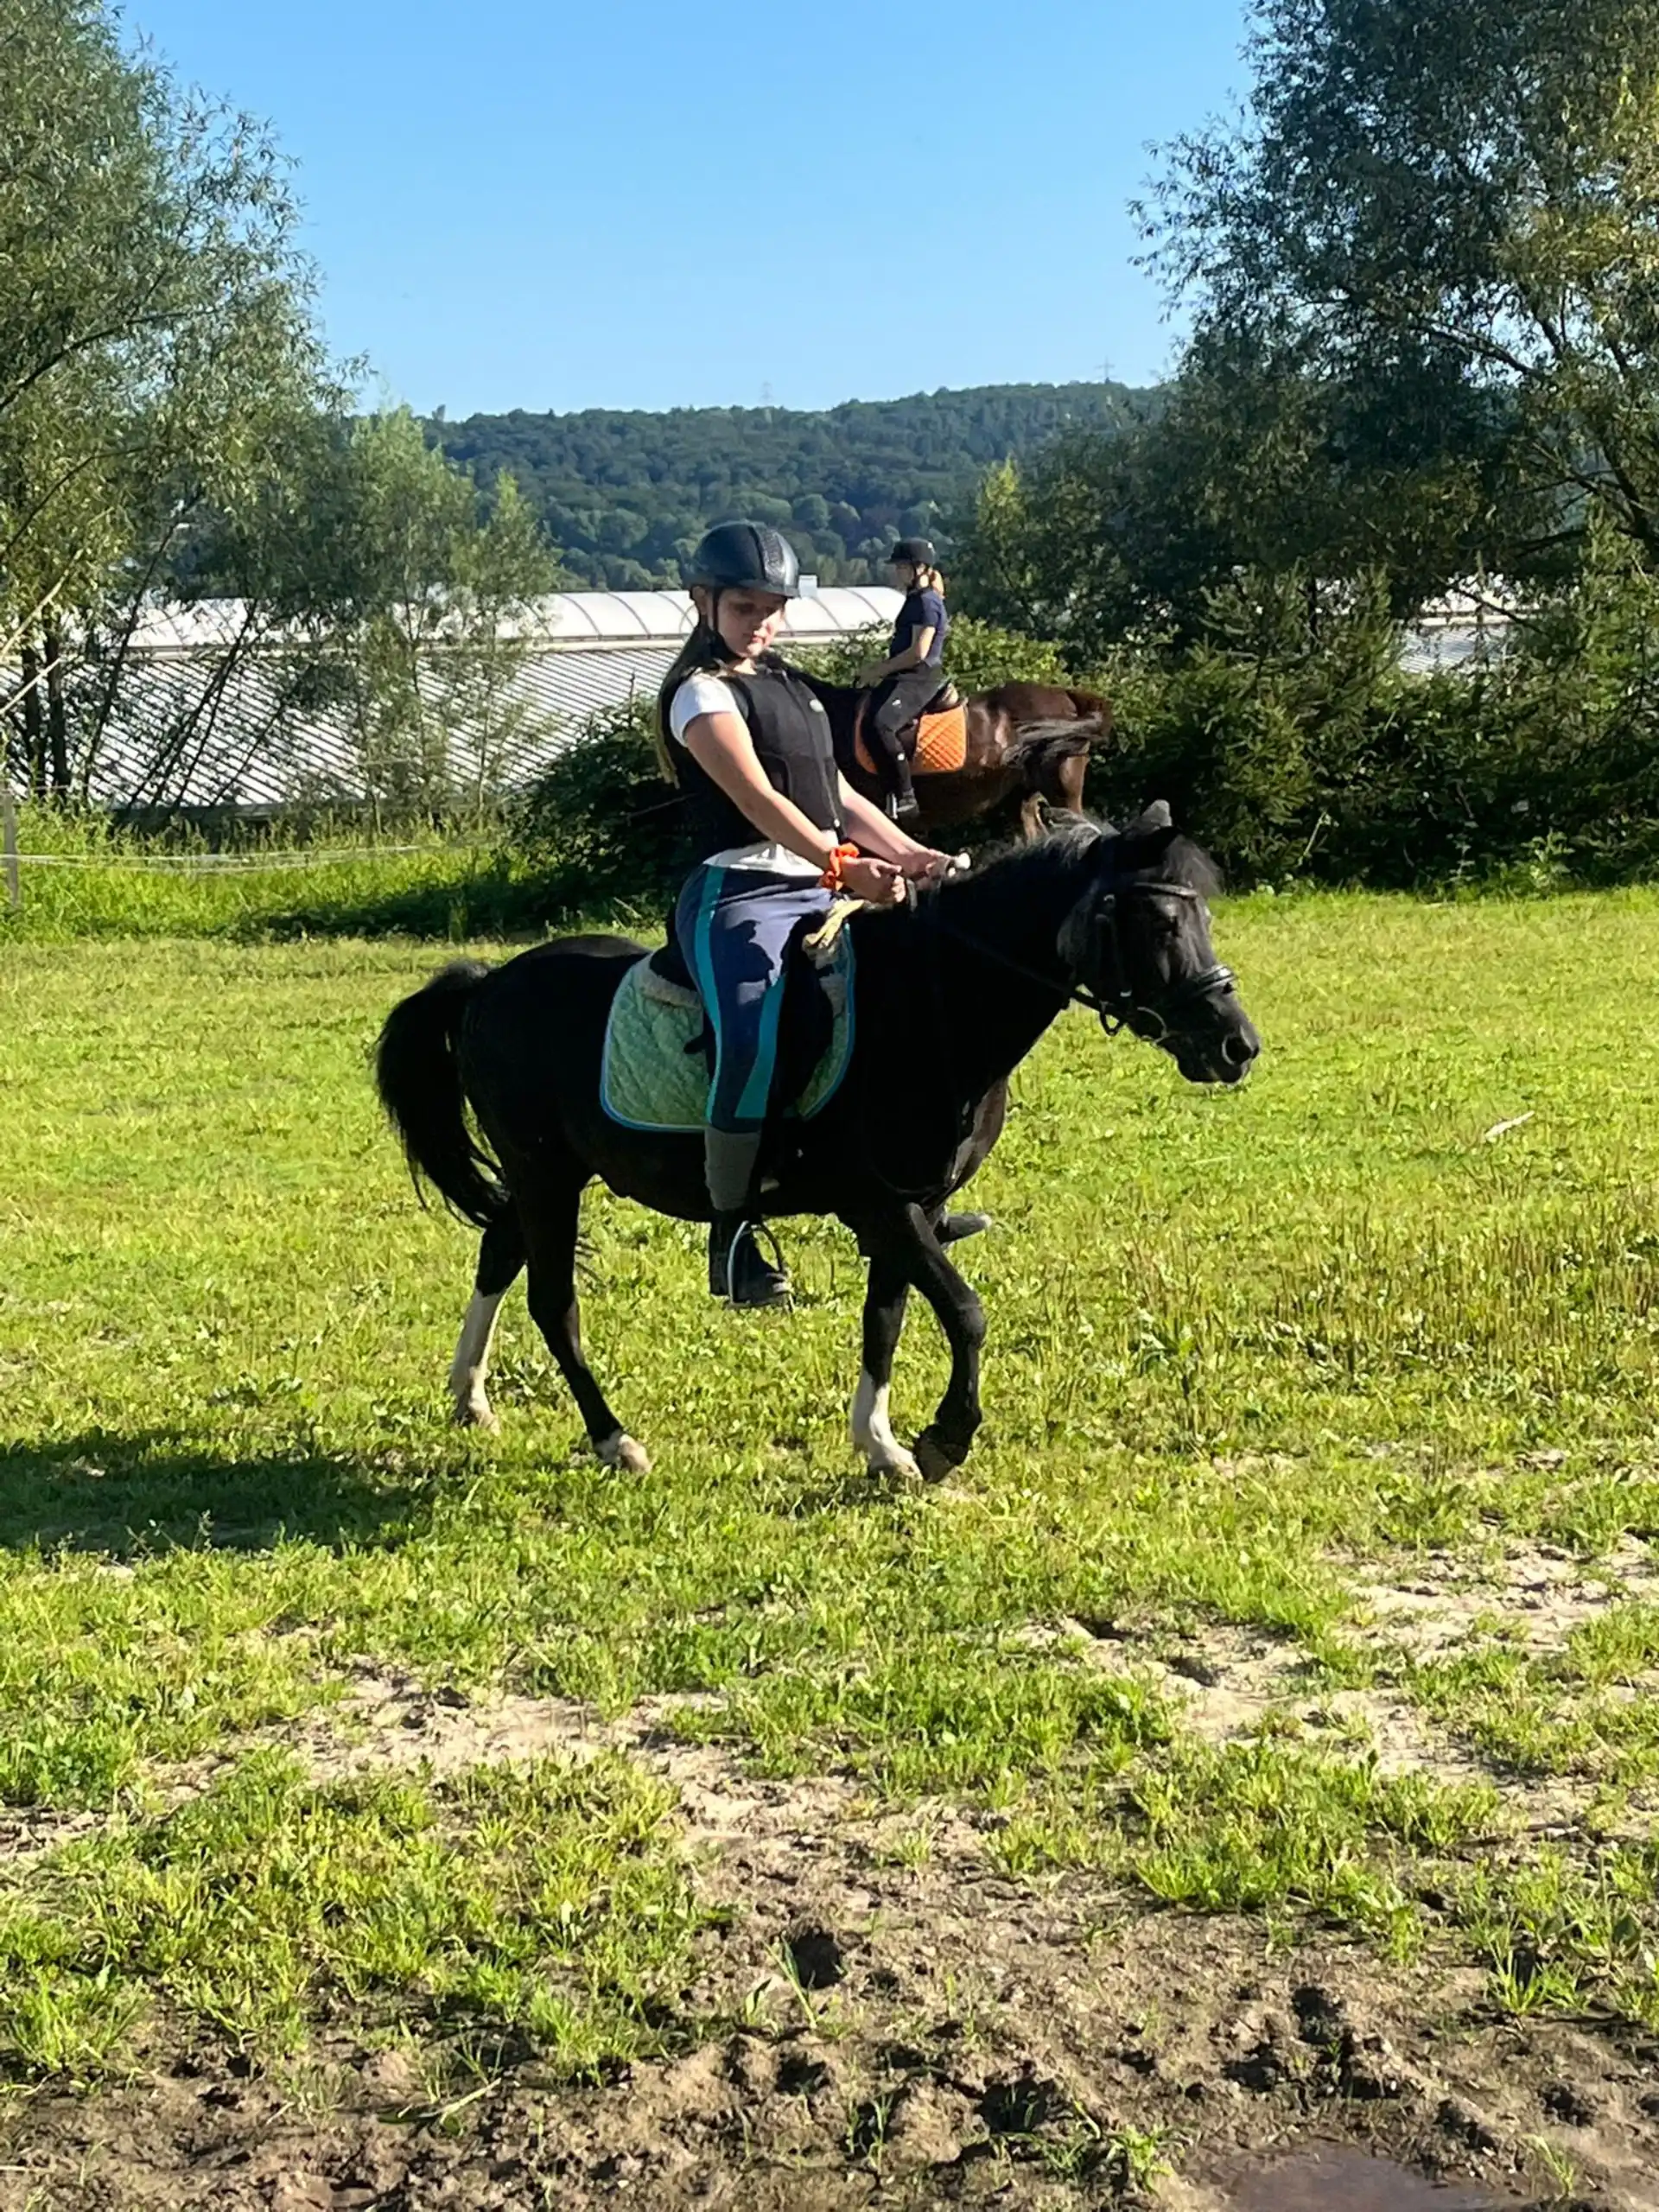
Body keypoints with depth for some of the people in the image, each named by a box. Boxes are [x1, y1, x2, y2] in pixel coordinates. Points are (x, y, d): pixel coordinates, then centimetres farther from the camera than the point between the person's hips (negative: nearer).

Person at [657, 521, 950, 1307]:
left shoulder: (793, 687, 21)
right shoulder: (703, 693, -5)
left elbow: (836, 794, 20)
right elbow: (757, 798, -20)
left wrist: (911, 855, 5)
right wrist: (841, 862, -32)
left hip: (814, 894, 9)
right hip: (741, 894, -9)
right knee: (757, 1047, -28)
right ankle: (732, 1240, -20)